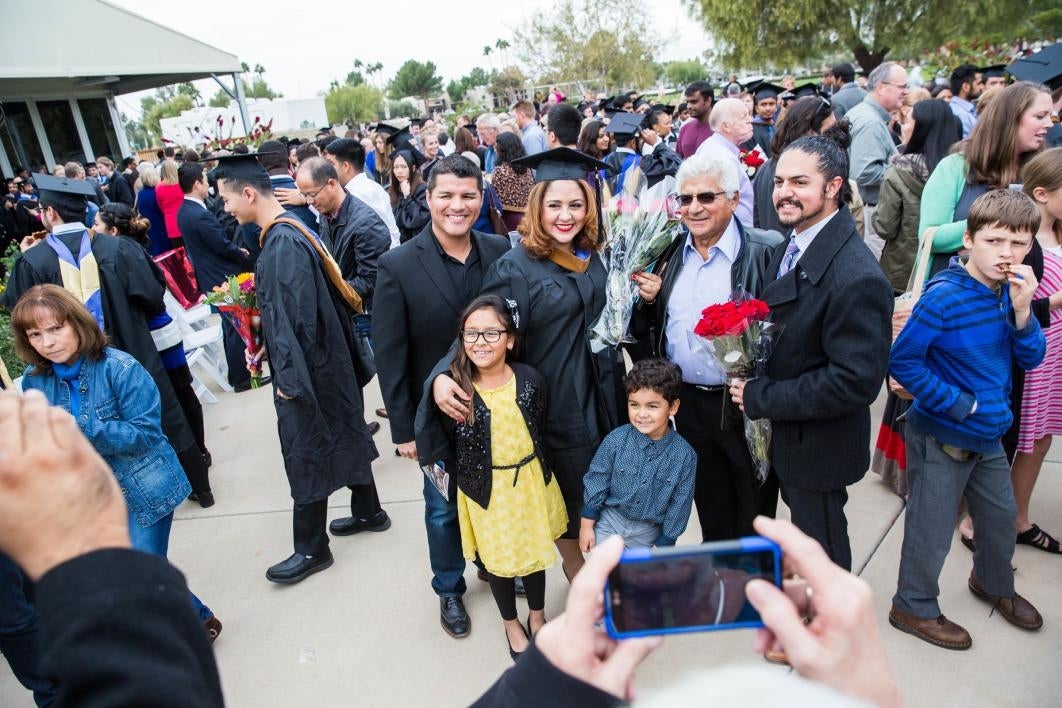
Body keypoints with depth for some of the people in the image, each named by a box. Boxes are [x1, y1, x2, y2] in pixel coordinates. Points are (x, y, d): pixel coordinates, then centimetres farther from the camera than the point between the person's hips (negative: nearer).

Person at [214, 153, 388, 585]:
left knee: (305, 455, 3)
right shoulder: (291, 231, 5)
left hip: (305, 369, -9)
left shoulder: (282, 244, -23)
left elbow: (293, 317, -25)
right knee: (343, 436, 19)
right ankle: (368, 511, 36)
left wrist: (289, 378, -21)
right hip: (327, 359, 9)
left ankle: (311, 549, 19)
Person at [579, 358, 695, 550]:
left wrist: (664, 545, -2)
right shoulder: (615, 440, -18)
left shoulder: (685, 455, -17)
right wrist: (586, 525, -3)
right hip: (609, 520, 0)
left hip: (647, 532, 1)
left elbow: (679, 503, -7)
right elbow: (595, 484, -7)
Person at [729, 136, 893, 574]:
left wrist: (761, 398, -24)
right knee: (801, 539, 29)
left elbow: (856, 381, -30)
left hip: (818, 448, -8)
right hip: (785, 435, 9)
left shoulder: (857, 278, -30)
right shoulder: (792, 248, 0)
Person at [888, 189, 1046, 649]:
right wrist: (959, 404, -19)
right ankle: (914, 607, 29)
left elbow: (1031, 359, 1)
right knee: (932, 529, 7)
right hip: (942, 438, -7)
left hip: (988, 434, 8)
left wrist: (1022, 311, -17)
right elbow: (902, 361, -24)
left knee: (1001, 515, 26)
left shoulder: (1010, 291, -2)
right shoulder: (945, 296, -23)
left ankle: (993, 583, 53)